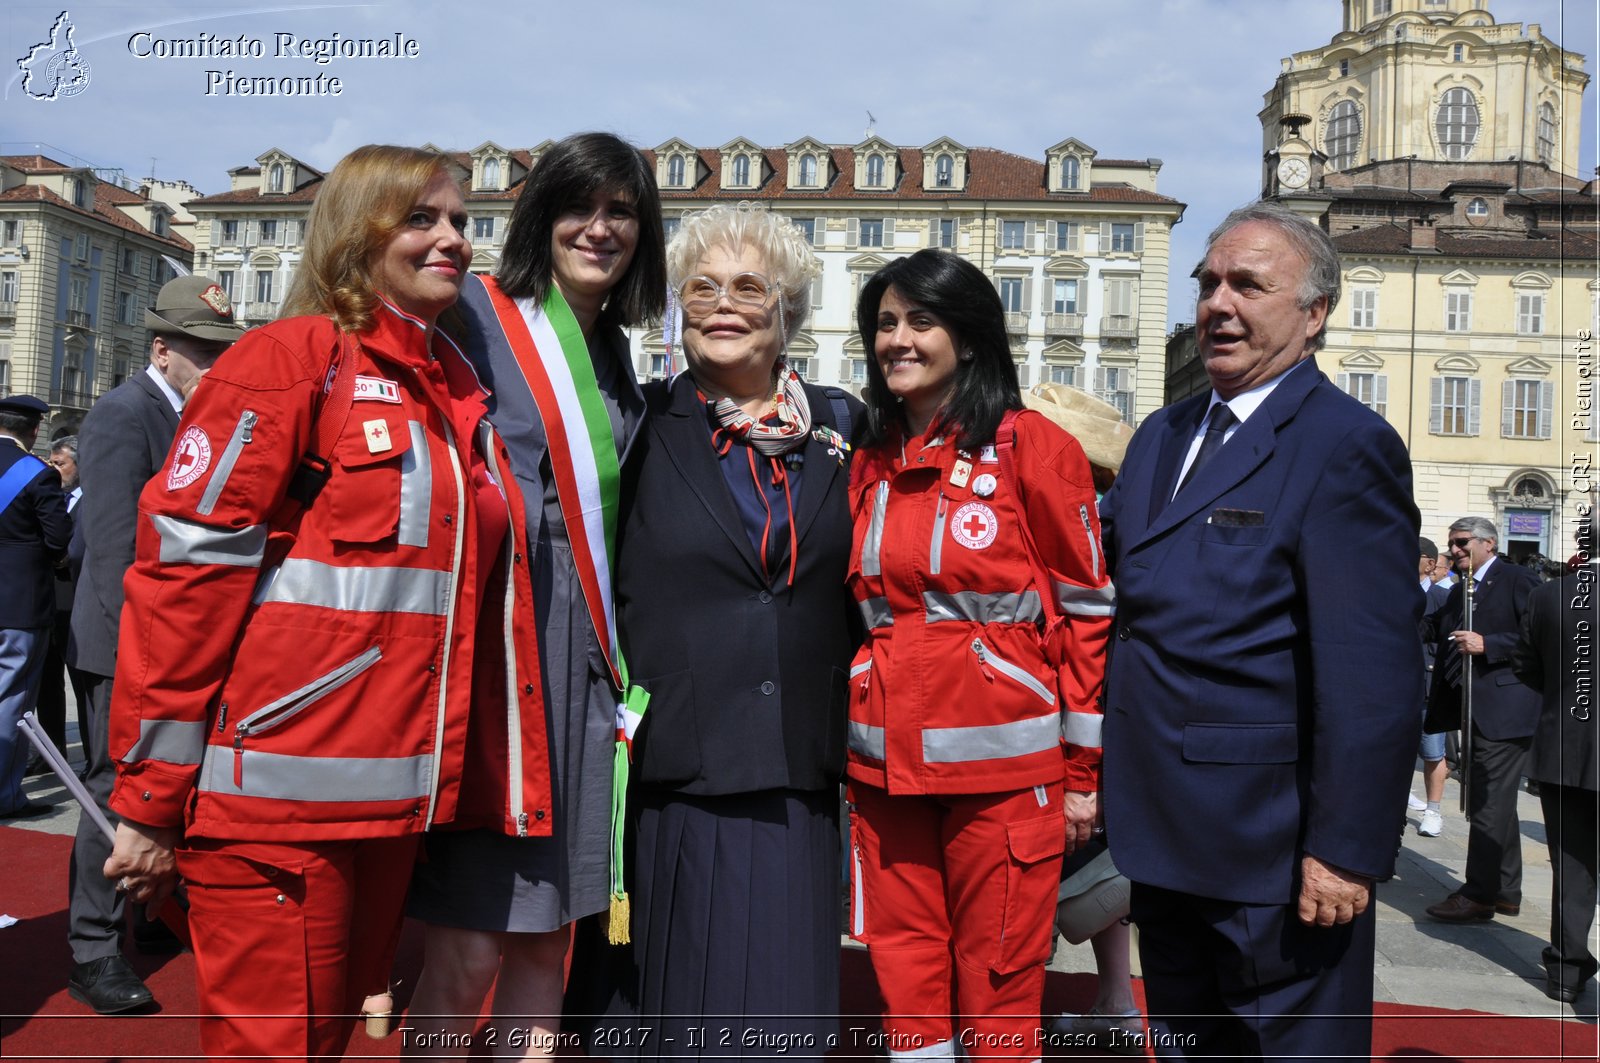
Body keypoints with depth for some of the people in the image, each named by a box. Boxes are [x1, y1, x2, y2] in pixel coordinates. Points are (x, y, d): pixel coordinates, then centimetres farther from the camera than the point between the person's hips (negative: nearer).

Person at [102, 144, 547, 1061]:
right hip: (280, 795, -7)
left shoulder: (458, 396, 15)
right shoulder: (295, 357, -6)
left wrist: (509, 788, 16)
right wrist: (152, 797, -10)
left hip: (395, 802, 7)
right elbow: (185, 570, -10)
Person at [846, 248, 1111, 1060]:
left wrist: (1083, 772, -5)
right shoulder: (870, 463, 11)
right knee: (904, 977, 12)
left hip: (1002, 764, -5)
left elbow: (1087, 611, -4)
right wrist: (850, 754, 13)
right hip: (887, 763, 5)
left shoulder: (1034, 447, -4)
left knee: (999, 989, 5)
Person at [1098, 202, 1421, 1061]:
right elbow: (1102, 563, 17)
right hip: (1165, 835, 8)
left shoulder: (1345, 445, -14)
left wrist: (1346, 851, -19)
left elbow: (1374, 673, -19)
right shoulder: (1163, 435, 11)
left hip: (1273, 849, -7)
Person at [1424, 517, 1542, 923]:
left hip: (1504, 711, -9)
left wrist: (1486, 645, -21)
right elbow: (1442, 633, 17)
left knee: (1489, 805, -7)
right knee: (1493, 804, 16)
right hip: (1474, 712, 9)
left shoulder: (1518, 580, -8)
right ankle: (1505, 892, 27)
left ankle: (1479, 896, -2)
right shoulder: (1460, 588, 17)